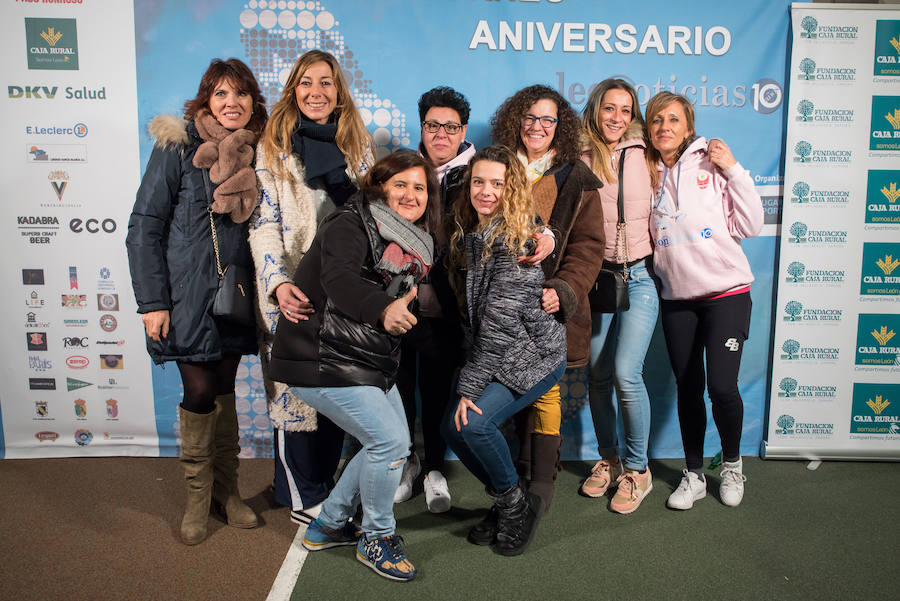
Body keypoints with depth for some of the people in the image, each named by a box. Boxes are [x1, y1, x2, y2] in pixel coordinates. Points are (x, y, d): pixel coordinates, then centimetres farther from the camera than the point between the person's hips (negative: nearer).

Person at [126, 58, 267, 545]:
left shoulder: (254, 153, 7)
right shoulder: (177, 147, -6)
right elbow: (144, 226, -7)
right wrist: (152, 301, -12)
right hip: (189, 292, -4)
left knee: (224, 388, 12)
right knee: (200, 390, -2)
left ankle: (226, 489, 26)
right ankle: (197, 496, 18)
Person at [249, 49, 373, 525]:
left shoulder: (357, 143, 11)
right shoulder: (273, 146, -1)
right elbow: (263, 223, -8)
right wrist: (279, 283, -23)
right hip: (293, 293, -4)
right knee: (296, 389, 1)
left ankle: (324, 483, 27)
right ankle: (303, 498, 18)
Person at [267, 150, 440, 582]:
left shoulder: (413, 243, 12)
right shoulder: (351, 224, -14)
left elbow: (408, 299, 18)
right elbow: (339, 278, -33)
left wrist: (415, 300, -4)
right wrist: (383, 309, -49)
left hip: (369, 362, 10)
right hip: (319, 360, -9)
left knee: (393, 444, 13)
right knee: (390, 440, -13)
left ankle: (328, 526, 30)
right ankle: (376, 538, 11)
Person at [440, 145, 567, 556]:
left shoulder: (516, 238, -20)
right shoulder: (471, 233, 6)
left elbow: (501, 318, -23)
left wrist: (471, 385, -21)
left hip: (533, 356, -8)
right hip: (493, 355, 8)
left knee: (474, 423, -21)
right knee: (452, 427, -1)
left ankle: (518, 504, 6)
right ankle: (505, 503, 21)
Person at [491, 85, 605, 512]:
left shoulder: (575, 179, 4)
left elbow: (588, 245, -2)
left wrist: (564, 290, -18)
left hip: (550, 304, -2)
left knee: (545, 389, -2)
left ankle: (542, 481, 12)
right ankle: (522, 470, 25)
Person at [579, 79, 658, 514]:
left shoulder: (643, 156, 5)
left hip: (640, 277, -1)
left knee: (626, 373, -11)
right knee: (598, 375, 8)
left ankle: (637, 468, 9)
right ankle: (608, 458, 29)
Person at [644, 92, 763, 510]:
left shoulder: (711, 164, -1)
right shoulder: (646, 174, 8)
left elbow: (750, 227, -5)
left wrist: (733, 170, -9)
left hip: (726, 292, -3)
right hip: (676, 299, 3)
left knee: (722, 386, -10)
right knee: (687, 389, 9)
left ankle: (732, 463, 19)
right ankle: (694, 475, 25)